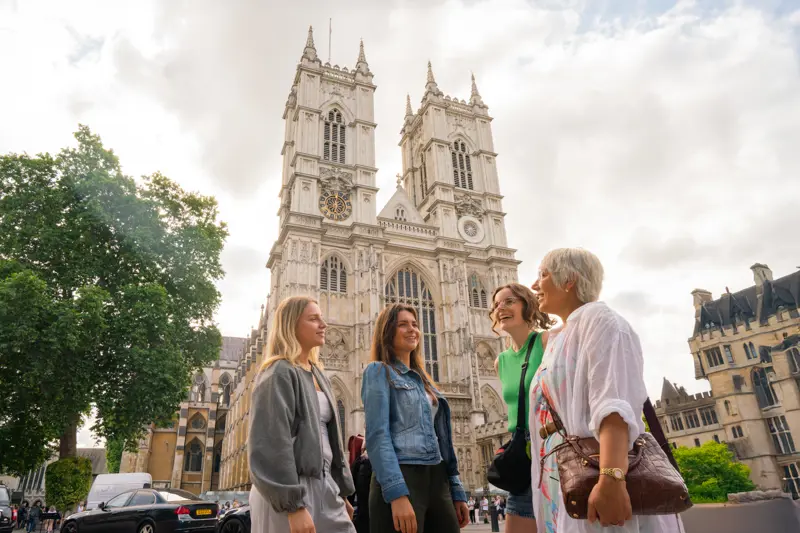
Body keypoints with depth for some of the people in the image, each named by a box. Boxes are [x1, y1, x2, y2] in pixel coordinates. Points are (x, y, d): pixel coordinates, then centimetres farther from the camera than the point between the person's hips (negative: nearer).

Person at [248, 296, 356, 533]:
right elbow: (273, 443, -18)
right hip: (289, 494, -7)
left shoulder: (318, 375, 14)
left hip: (324, 488, 8)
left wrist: (342, 491, 15)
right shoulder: (278, 373, -11)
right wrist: (294, 506, -22)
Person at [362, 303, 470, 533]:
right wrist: (397, 493, -22)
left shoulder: (423, 379, 20)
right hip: (401, 479, -6)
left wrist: (457, 491, 14)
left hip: (437, 480, 7)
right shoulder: (378, 371, -1)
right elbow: (377, 435, -12)